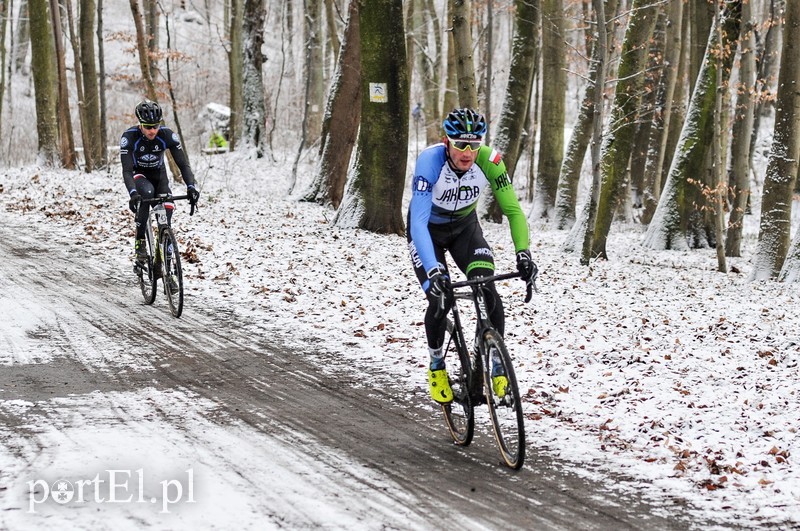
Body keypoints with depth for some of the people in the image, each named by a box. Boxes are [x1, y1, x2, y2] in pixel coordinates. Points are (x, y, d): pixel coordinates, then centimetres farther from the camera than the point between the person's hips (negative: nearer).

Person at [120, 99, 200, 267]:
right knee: (147, 192, -36)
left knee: (167, 211, -18)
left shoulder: (167, 135, -23)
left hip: (159, 175, 2)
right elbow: (127, 170, -33)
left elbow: (183, 163, -22)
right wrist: (132, 192, -50)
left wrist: (191, 186, -38)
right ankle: (140, 242, -25)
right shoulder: (129, 137, -28)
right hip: (138, 175, -2)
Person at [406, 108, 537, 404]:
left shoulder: (489, 161, -28)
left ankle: (496, 367, -3)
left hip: (465, 226, 2)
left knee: (487, 290, -19)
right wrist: (433, 270, -55)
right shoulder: (430, 161, -36)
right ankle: (436, 365, 10)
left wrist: (523, 253, -41)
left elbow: (513, 210, -25)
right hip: (427, 229, -2)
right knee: (441, 299, -17)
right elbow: (418, 221, -42)